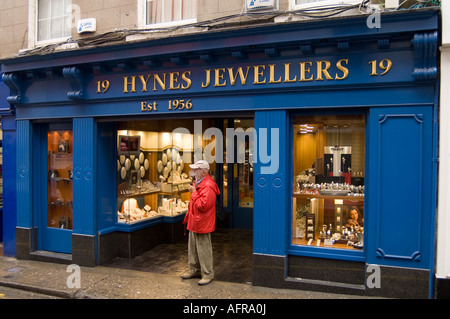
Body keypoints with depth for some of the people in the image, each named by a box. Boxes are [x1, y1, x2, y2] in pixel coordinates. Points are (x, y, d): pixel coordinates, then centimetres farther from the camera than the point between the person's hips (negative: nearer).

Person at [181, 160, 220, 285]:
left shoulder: (208, 186, -22)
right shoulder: (198, 183, 12)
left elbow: (203, 205, -29)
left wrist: (194, 193, -20)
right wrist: (189, 216, 21)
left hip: (202, 224, -10)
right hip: (194, 222, 10)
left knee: (203, 249, 0)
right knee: (192, 248, 19)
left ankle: (208, 274, 13)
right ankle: (194, 270, 33)